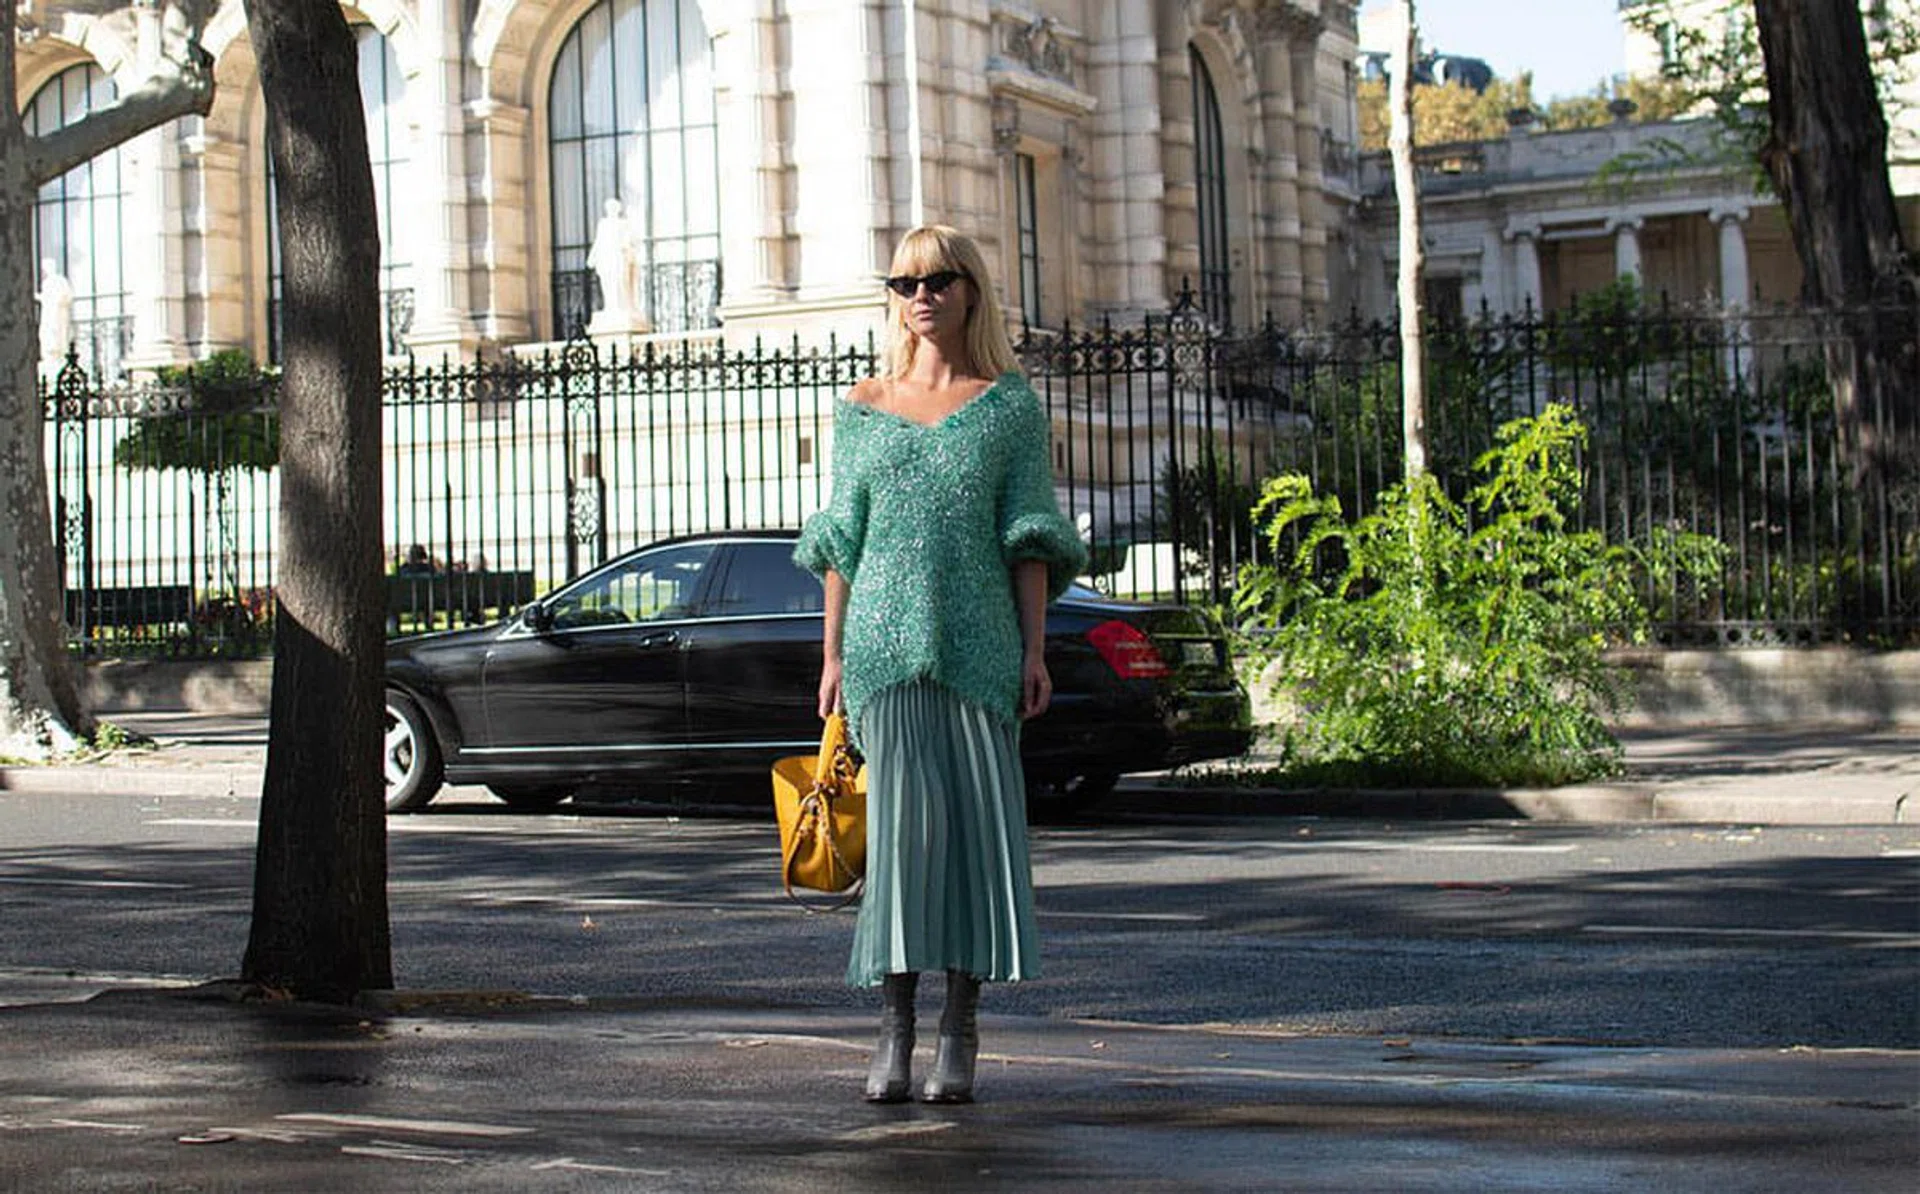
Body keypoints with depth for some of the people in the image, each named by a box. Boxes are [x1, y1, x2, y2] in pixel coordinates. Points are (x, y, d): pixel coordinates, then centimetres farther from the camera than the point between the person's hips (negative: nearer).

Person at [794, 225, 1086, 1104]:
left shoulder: (1010, 405, 9)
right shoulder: (862, 409, 13)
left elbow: (1029, 539, 5)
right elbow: (841, 544, 13)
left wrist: (1034, 653, -2)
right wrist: (833, 655, 7)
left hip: (979, 643, 0)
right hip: (885, 640, 0)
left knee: (980, 824, -3)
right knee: (904, 821, -8)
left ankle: (959, 1033, 3)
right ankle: (894, 1028, -5)